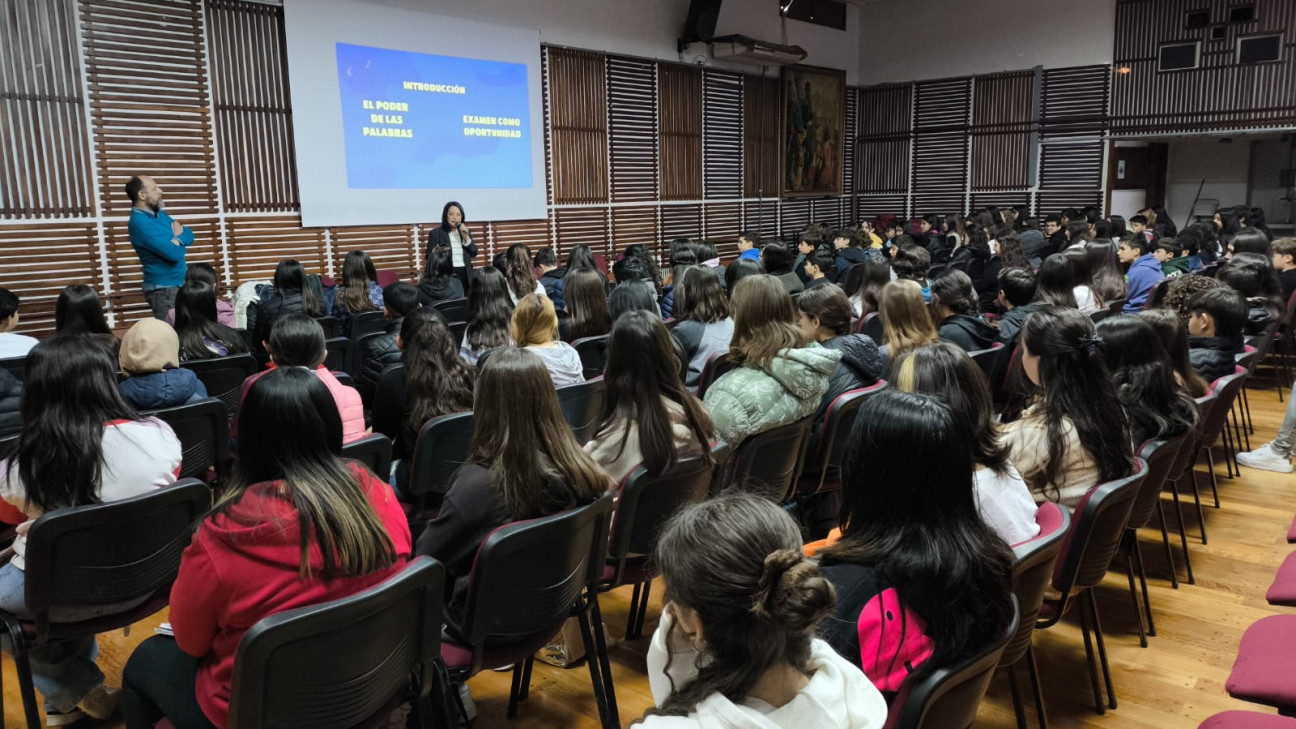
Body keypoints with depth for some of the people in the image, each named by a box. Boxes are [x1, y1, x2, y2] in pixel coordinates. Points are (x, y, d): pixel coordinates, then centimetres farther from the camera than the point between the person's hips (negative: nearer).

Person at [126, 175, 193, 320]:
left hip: (179, 285, 9)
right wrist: (178, 239, -1)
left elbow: (189, 235, 10)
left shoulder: (159, 214, 11)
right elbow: (174, 253, -23)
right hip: (163, 289, -9)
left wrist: (176, 239, -12)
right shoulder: (139, 223, -18)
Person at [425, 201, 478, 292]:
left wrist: (466, 237, -5)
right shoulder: (435, 233, 1)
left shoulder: (466, 232, 14)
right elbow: (428, 256, -1)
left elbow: (474, 253, 7)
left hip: (465, 275, 4)